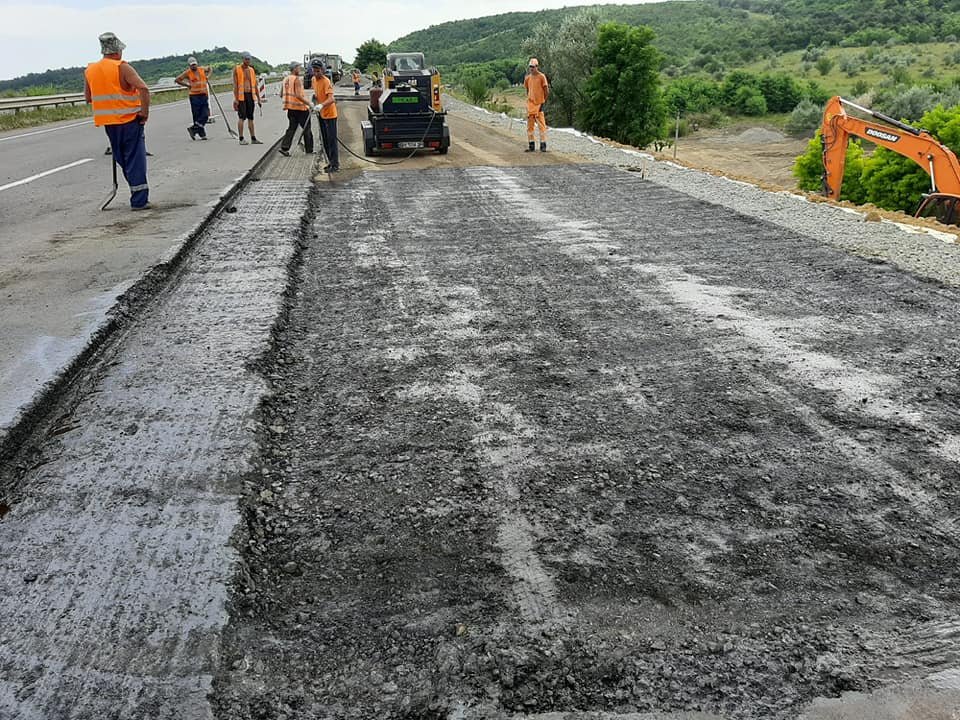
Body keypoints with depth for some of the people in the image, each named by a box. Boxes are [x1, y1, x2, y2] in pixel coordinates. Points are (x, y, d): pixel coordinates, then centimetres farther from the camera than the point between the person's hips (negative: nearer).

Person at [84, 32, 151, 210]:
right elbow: (143, 89, -22)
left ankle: (139, 196, 21)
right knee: (135, 160, -2)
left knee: (122, 160, 16)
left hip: (108, 124, 6)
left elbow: (88, 98, 16)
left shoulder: (89, 71, 8)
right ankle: (139, 200, -4)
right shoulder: (122, 68, -11)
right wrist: (145, 113, -14)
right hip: (130, 121, -6)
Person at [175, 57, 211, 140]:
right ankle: (202, 134, 4)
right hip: (194, 96, -4)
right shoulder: (187, 73, -3)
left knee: (205, 115, -4)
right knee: (197, 116, -2)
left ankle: (193, 129, 6)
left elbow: (209, 69, 31)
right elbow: (177, 80, 1)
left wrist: (206, 76, 15)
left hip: (204, 96, 4)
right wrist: (187, 85, -1)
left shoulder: (202, 69, 9)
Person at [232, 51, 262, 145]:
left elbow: (255, 85, 14)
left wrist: (258, 99, 11)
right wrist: (236, 99, -15)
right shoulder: (237, 69, -3)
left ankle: (253, 138, 11)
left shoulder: (251, 70, 12)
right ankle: (241, 139, -2)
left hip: (250, 95, 5)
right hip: (241, 96, -5)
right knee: (242, 117, -6)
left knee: (250, 117, 8)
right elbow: (235, 85, -8)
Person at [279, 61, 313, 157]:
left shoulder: (285, 79, 10)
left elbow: (281, 94, 17)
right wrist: (309, 104, -21)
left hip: (290, 108, 8)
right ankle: (309, 150, 10)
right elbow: (298, 95, -24)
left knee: (292, 128, 12)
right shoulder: (297, 79, -15)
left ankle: (284, 147, 0)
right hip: (300, 107, -8)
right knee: (307, 129, 5)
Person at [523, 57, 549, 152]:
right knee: (529, 125, 7)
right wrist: (529, 100, 14)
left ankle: (543, 145, -3)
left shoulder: (541, 77, -5)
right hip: (530, 105, 6)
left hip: (539, 104, -6)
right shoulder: (527, 78, 10)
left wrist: (543, 102, -4)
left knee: (541, 125, -6)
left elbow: (546, 92, -5)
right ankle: (531, 145, 13)